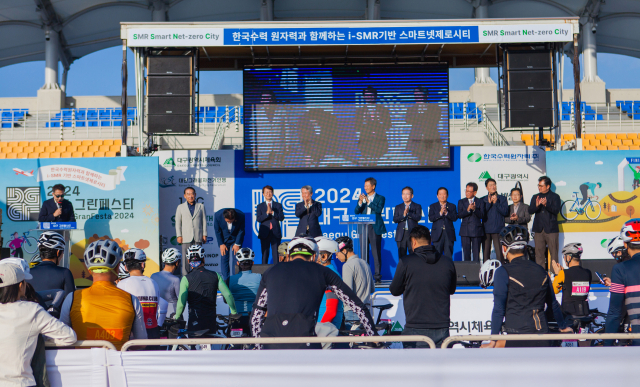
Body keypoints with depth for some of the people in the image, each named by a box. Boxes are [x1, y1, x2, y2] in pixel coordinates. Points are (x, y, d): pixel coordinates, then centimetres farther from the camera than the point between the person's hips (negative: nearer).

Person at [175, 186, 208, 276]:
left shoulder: (201, 206, 10)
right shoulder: (180, 207, 9)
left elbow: (204, 221, 10)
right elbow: (178, 223, 8)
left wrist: (204, 235, 4)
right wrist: (179, 236, 0)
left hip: (198, 237, 0)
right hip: (186, 237, 0)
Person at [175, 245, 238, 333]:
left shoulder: (186, 279, -4)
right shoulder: (215, 275, 4)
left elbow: (181, 303, -10)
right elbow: (228, 295, -1)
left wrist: (176, 318, 7)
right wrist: (234, 312, 13)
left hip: (194, 324, -3)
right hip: (212, 323, 3)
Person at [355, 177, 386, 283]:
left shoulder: (380, 198, 5)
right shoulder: (362, 197, 15)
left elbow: (379, 210, -11)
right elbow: (356, 212, 7)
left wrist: (368, 201, -16)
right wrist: (360, 202, -9)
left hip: (375, 228, -4)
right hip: (363, 228, 4)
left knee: (376, 252, -6)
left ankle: (377, 276, -3)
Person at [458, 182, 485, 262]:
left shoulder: (480, 202, 5)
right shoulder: (461, 202, 9)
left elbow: (482, 215, -6)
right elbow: (459, 215, -4)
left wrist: (474, 209, -22)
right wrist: (468, 210, -20)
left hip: (476, 231, -1)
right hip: (465, 231, 1)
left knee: (476, 253, 0)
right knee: (466, 253, 2)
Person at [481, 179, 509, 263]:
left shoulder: (502, 199, 10)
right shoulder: (482, 200, 13)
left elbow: (505, 212, -2)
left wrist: (496, 202, -9)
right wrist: (489, 203, -8)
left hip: (498, 230, -2)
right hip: (486, 230, 2)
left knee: (499, 252, -8)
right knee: (485, 253, 3)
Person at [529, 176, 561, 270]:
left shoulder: (555, 197, 4)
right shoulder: (535, 197, 15)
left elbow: (556, 210, -9)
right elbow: (530, 211, 4)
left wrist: (546, 205, -26)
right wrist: (536, 205, -18)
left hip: (551, 229, -3)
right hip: (538, 229, 4)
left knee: (553, 253, -3)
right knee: (539, 252, 3)